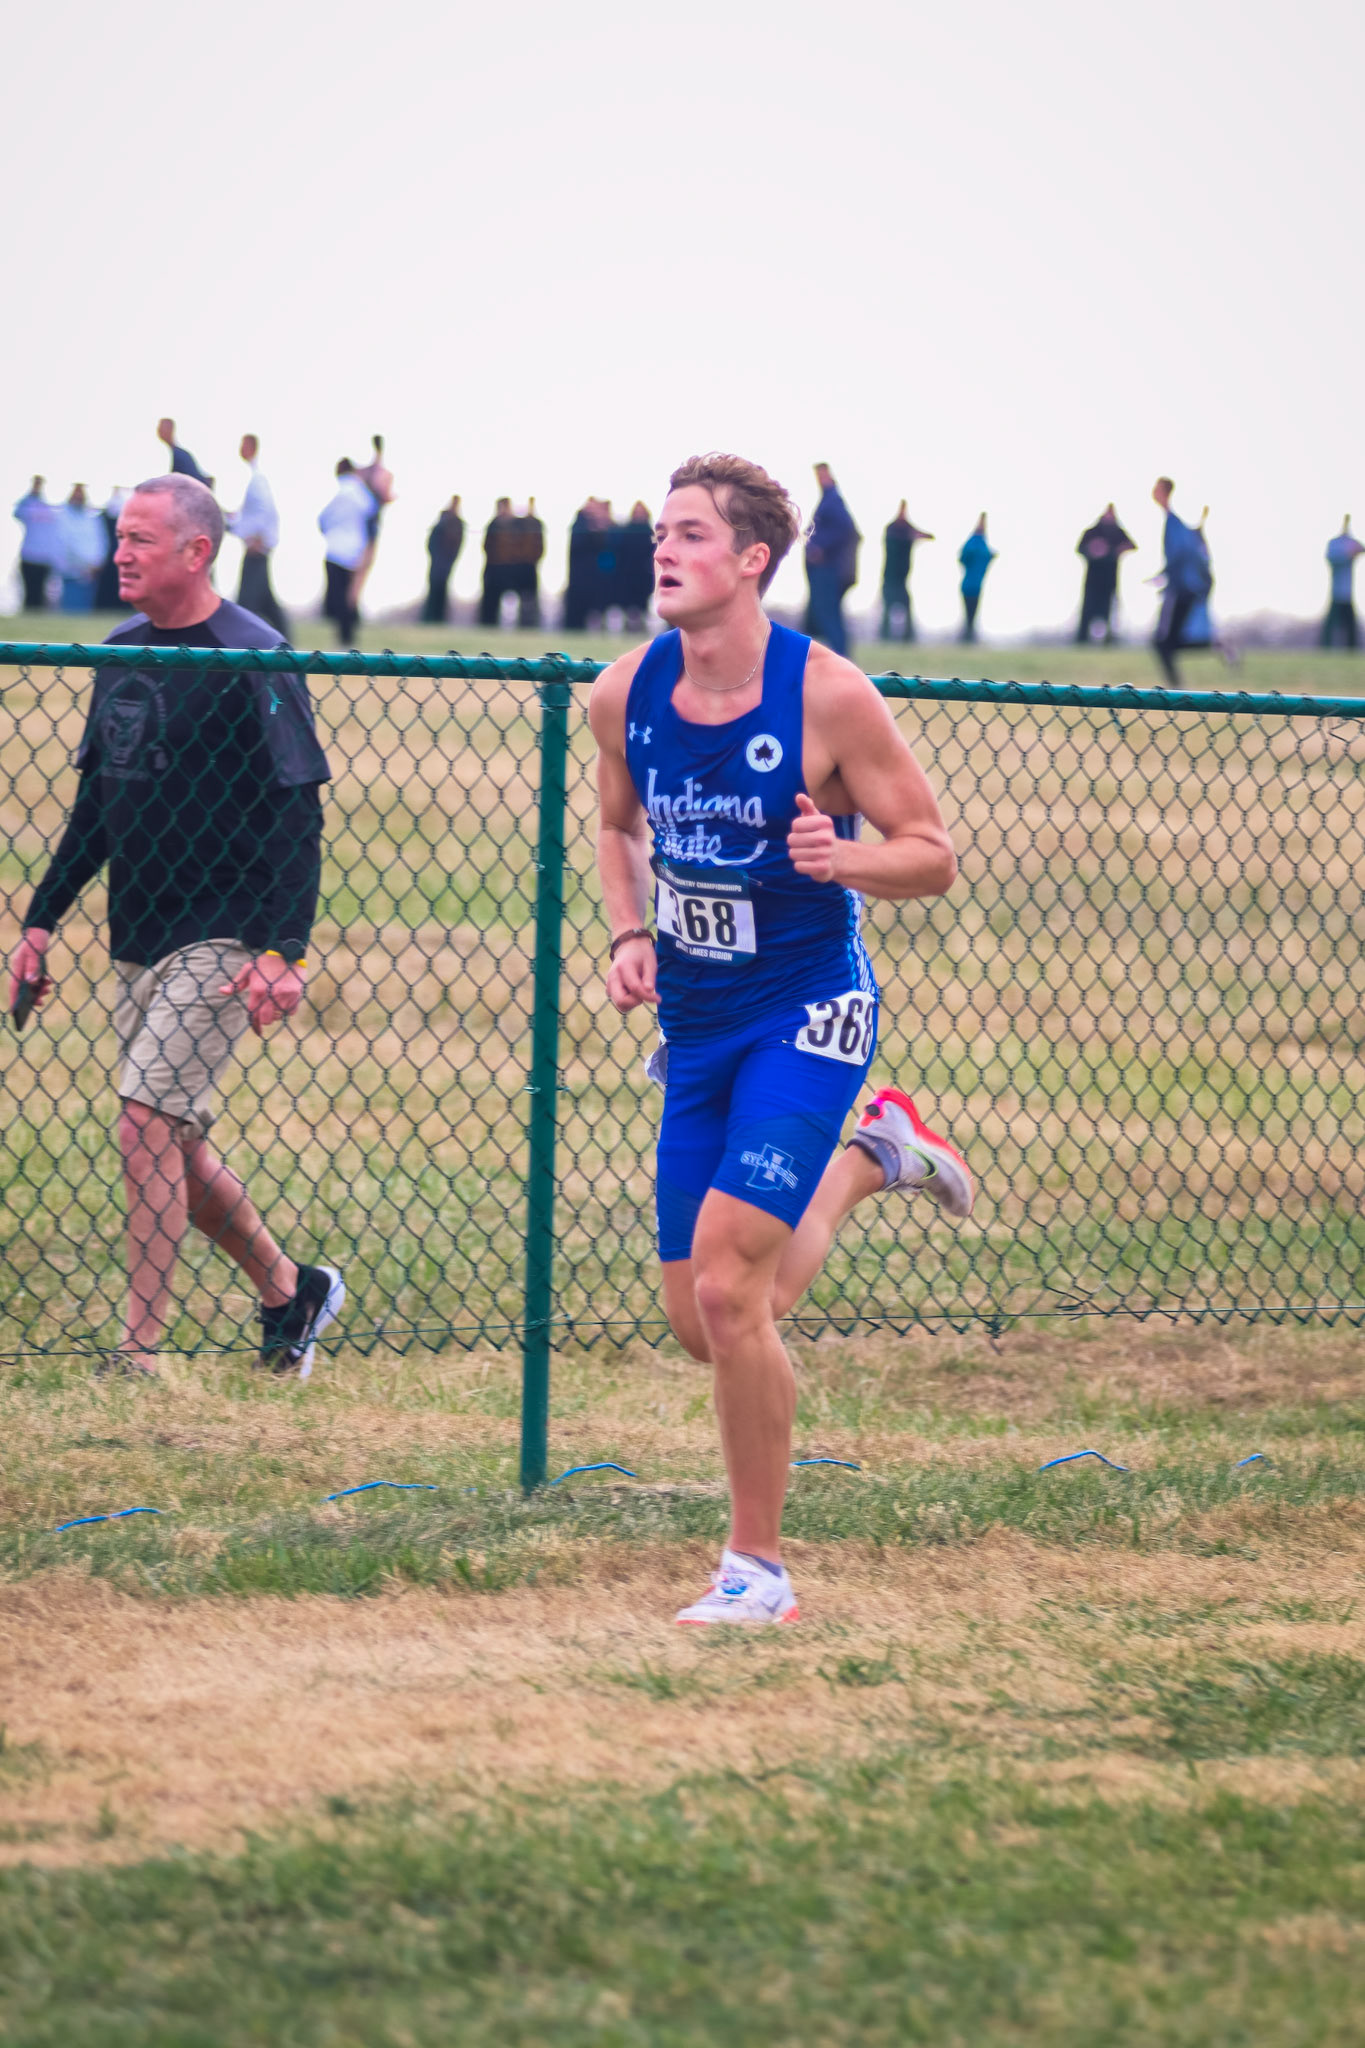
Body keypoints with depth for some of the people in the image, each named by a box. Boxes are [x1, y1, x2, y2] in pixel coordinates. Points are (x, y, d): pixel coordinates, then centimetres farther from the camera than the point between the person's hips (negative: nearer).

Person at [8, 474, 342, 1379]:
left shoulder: (251, 659, -13)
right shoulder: (123, 651, 11)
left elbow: (297, 814, -15)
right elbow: (97, 799, 20)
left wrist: (285, 951, -23)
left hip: (219, 940, -8)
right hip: (138, 939, 8)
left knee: (149, 1122, -15)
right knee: (171, 1141, 13)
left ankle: (141, 1353, -11)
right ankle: (289, 1289, 32)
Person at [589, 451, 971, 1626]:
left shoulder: (828, 696, -17)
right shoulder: (625, 694, -3)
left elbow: (932, 857, -10)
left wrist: (838, 859, -30)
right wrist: (631, 936, -1)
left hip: (808, 1013, -6)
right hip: (696, 1020, 6)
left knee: (727, 1287, -18)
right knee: (703, 1324, 11)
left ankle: (758, 1570, -2)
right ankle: (864, 1161, 39)